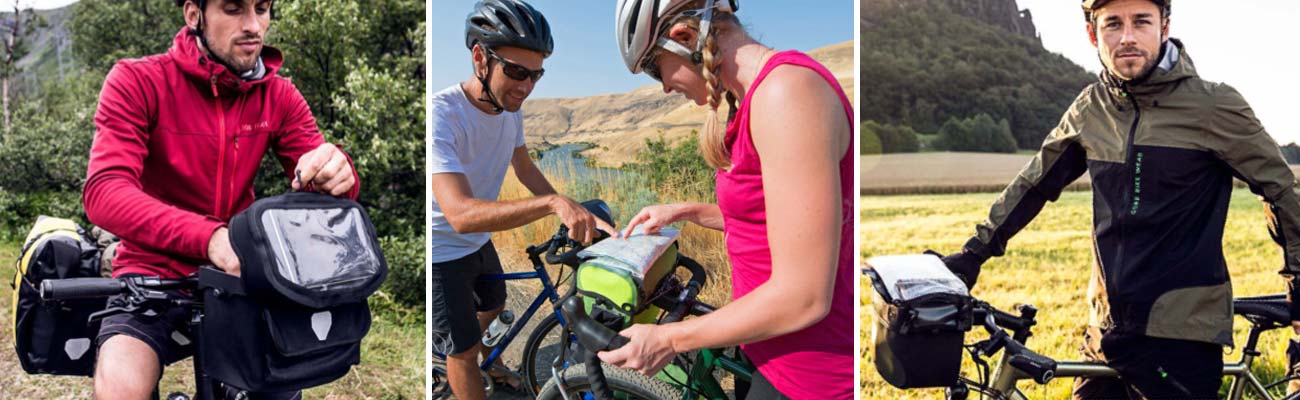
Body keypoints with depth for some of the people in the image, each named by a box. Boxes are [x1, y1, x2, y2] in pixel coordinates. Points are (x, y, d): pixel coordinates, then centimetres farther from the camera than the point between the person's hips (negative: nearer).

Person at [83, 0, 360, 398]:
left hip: (239, 274, 4)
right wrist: (209, 237, -41)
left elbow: (324, 186, -7)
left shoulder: (279, 96, 2)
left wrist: (336, 175, -35)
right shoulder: (137, 81, -9)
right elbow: (104, 193, -23)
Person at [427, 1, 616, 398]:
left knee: (492, 307, 29)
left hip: (478, 242, 8)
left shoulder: (510, 108, -10)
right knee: (463, 351, 2)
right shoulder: (442, 114, -35)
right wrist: (553, 203, -53)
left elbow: (524, 168, 9)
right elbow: (461, 213, -45)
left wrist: (572, 213, -2)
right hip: (442, 253, -8)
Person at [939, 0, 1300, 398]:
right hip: (1106, 329, 5)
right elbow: (1035, 183, 13)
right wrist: (973, 253, 14)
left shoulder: (1211, 104, -10)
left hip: (1180, 335, -5)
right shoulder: (1091, 108, 4)